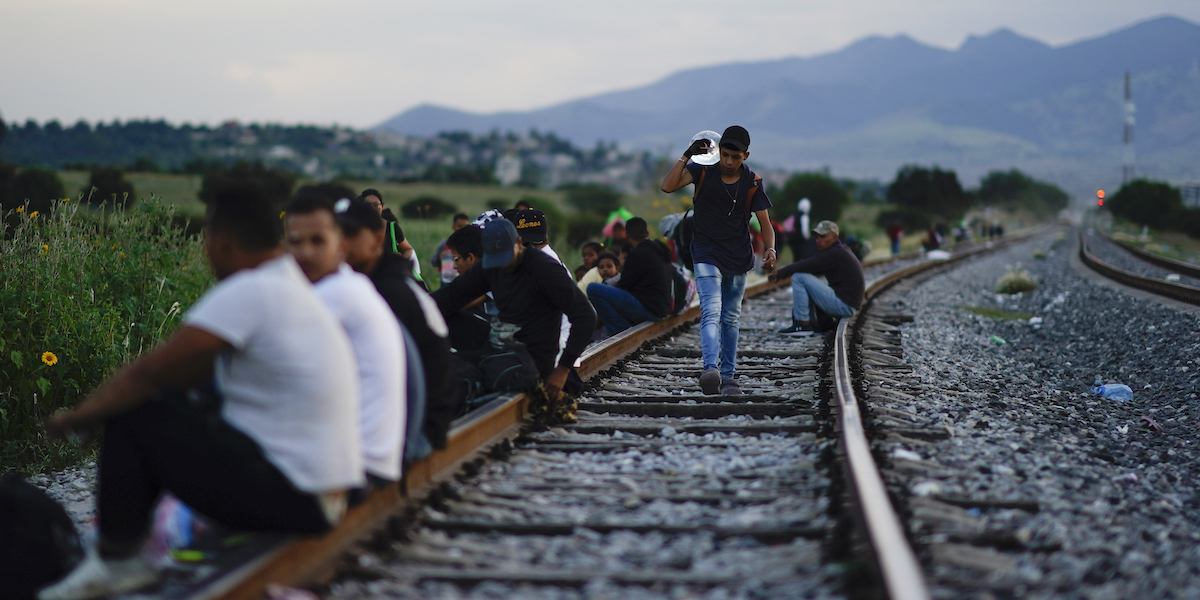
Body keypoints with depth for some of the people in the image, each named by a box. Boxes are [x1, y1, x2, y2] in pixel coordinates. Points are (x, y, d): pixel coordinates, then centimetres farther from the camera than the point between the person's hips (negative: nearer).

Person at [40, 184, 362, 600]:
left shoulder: (247, 293, -18)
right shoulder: (289, 284, 12)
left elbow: (151, 373, -17)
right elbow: (193, 370, 17)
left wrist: (78, 417, -2)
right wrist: (101, 400, 15)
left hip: (291, 498, -10)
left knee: (131, 414, -6)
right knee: (172, 397, 19)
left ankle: (114, 562, 5)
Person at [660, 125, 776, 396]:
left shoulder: (752, 183, -5)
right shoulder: (703, 170, -9)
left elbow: (765, 223, -3)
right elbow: (668, 186, -22)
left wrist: (770, 250, -20)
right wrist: (687, 156, -28)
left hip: (739, 258, 3)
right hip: (707, 254, -3)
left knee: (731, 318, 11)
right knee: (711, 312, -20)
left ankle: (727, 375, 20)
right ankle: (711, 369, -35)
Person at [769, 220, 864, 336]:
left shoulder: (836, 254, -16)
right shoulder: (840, 251, 17)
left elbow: (806, 265, -18)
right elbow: (810, 266, 17)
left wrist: (780, 273, -5)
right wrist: (783, 270, 6)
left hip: (843, 306, -11)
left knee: (799, 277, -13)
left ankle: (803, 325, -11)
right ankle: (812, 323, 14)